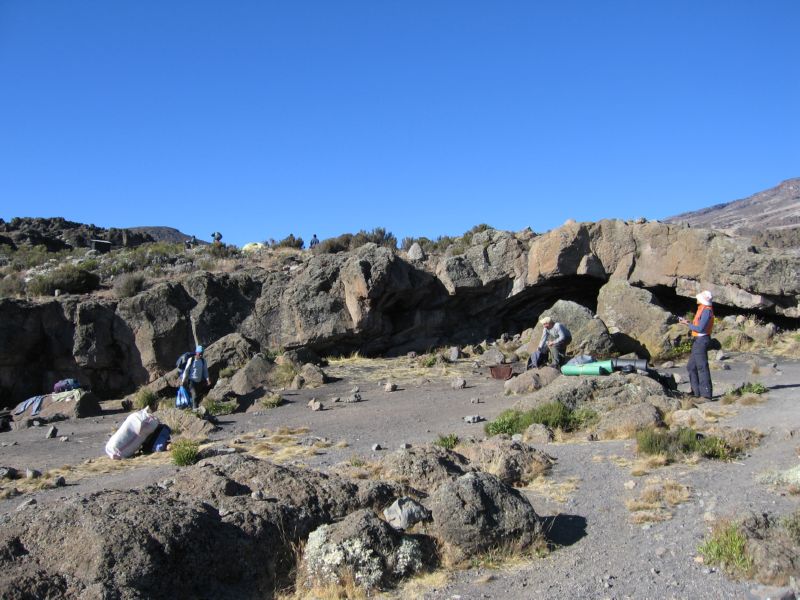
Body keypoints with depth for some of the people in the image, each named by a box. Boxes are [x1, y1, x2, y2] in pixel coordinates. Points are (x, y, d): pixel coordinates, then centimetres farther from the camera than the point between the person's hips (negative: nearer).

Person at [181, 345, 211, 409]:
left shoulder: (203, 361, 2)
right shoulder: (191, 360, -8)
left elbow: (205, 371, 3)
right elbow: (186, 370, -3)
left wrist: (207, 379, -10)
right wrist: (183, 380, -2)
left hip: (200, 381, 4)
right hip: (192, 381, -4)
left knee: (199, 397, 6)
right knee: (194, 395, -15)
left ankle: (194, 406, 24)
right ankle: (195, 409, -17)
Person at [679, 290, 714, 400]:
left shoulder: (706, 311, -15)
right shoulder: (702, 309, 16)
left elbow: (700, 328, -20)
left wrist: (687, 324, -11)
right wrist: (687, 322, 11)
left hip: (701, 340, -11)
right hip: (697, 341, 11)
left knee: (702, 367, -9)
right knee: (691, 367, 14)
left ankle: (706, 394, -8)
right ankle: (696, 392, 19)